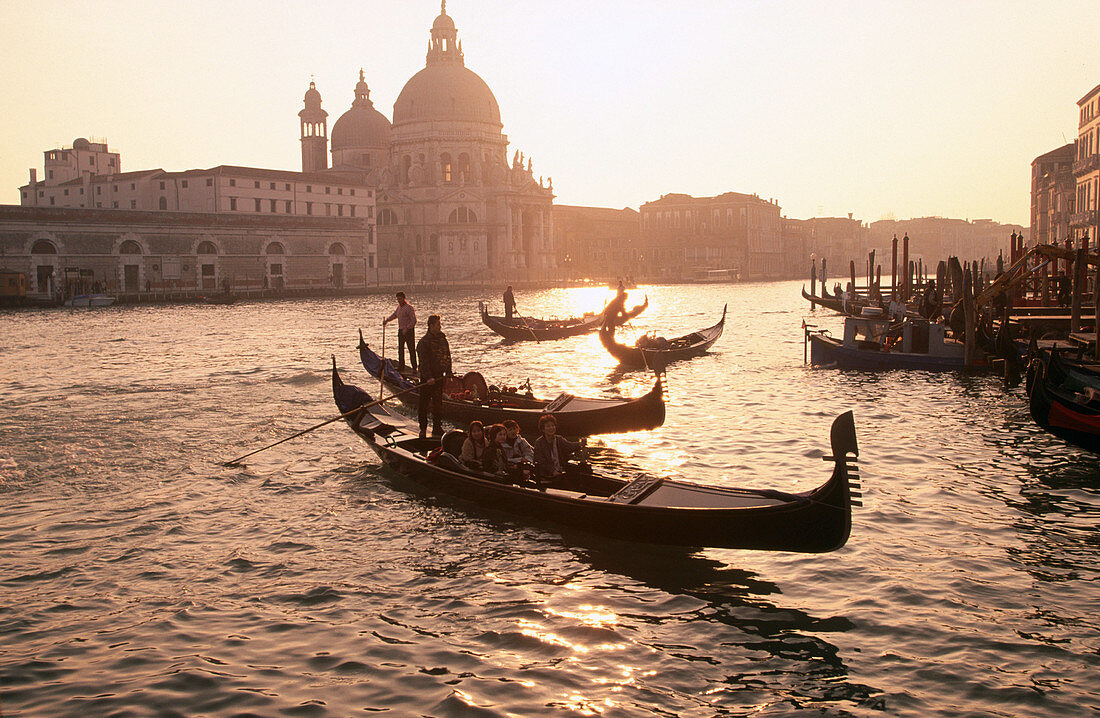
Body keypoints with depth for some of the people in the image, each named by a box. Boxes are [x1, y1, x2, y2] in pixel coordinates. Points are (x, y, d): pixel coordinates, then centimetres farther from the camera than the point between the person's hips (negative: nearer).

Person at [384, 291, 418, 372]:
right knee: (400, 349, 11)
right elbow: (394, 315, 29)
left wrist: (407, 328, -25)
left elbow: (414, 321, -18)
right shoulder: (399, 307, 12)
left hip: (409, 331, -8)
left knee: (411, 349, -7)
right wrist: (387, 320, 17)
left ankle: (414, 368, -4)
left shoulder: (409, 307, -14)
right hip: (401, 331, 9)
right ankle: (401, 367, 19)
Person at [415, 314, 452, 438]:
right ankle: (423, 429, 7)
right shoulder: (424, 341, -11)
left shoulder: (442, 339, 9)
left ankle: (437, 428, 19)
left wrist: (448, 372, 6)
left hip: (439, 376, 6)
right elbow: (424, 361, -17)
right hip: (426, 377, -6)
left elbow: (448, 356, 15)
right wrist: (428, 377, -23)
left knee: (438, 403, 11)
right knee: (424, 403, 0)